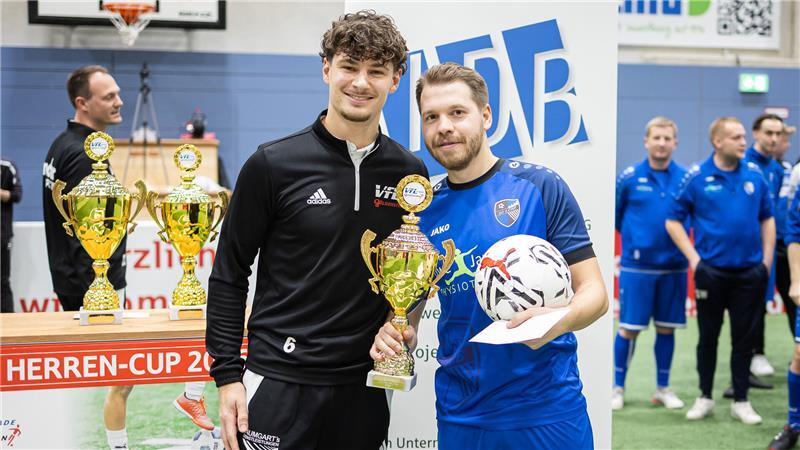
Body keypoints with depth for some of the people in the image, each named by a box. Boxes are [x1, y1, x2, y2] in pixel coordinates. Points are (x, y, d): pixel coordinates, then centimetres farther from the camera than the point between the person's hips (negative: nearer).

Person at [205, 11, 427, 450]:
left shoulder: (410, 174, 3)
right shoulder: (273, 164, -6)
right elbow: (229, 275, -2)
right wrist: (227, 375, -6)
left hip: (364, 387, 3)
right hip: (278, 383, -3)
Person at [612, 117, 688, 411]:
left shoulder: (685, 178, 2)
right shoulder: (629, 177, -2)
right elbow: (615, 215, 8)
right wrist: (636, 236, 9)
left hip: (673, 266, 2)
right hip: (636, 266, -2)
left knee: (666, 328, 8)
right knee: (629, 328, 0)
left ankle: (663, 389, 20)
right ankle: (618, 388, 13)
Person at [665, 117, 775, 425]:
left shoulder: (755, 176, 3)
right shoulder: (696, 178, -5)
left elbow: (767, 219, 11)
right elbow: (673, 221, 0)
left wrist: (767, 260, 4)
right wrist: (693, 258, -6)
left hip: (750, 272, 2)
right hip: (711, 272, -2)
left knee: (744, 338, 7)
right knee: (708, 336, 9)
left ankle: (741, 401, 18)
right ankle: (705, 397, 22)